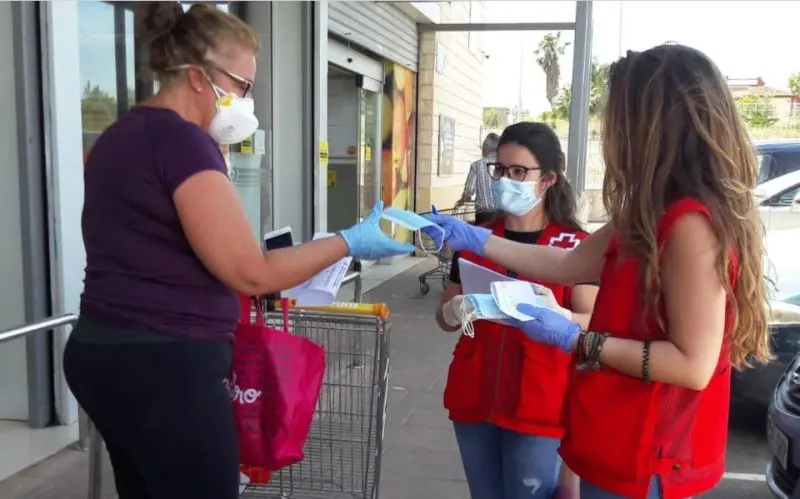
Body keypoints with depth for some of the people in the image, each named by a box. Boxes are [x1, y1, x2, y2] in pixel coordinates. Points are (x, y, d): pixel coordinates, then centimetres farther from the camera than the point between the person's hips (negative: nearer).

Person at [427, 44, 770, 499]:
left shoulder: (690, 223, -24)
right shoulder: (656, 216, 5)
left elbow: (694, 364, -25)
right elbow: (568, 265, 11)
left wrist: (576, 340, -23)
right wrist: (473, 239, 11)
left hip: (645, 461, -8)